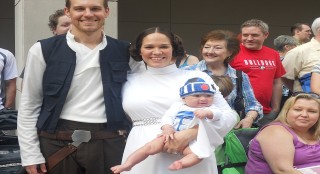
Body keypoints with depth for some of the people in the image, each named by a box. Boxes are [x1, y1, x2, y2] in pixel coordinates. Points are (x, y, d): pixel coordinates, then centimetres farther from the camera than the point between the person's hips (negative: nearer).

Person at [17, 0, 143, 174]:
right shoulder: (43, 50, -2)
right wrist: (30, 155, -3)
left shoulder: (124, 51, 4)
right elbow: (29, 106, 0)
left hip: (108, 144, 1)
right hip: (56, 143, -1)